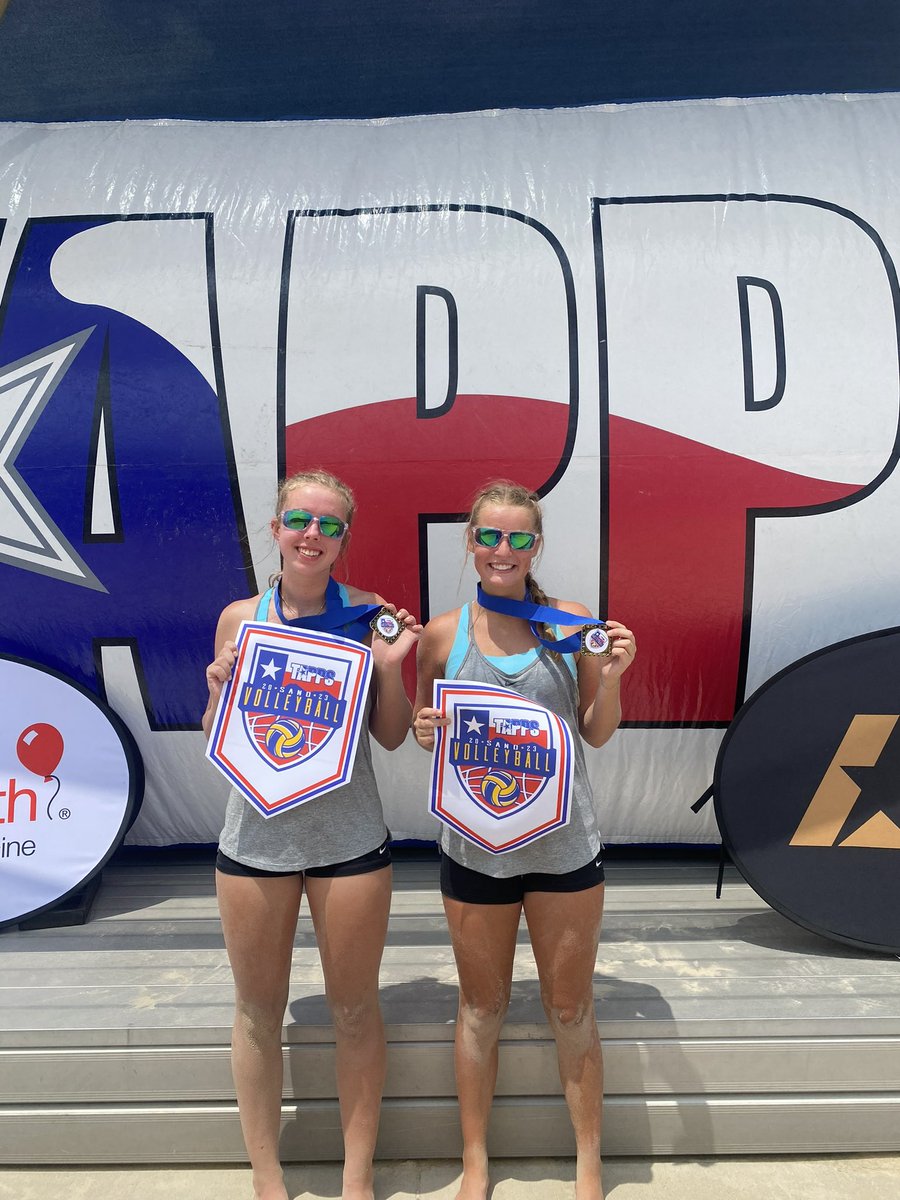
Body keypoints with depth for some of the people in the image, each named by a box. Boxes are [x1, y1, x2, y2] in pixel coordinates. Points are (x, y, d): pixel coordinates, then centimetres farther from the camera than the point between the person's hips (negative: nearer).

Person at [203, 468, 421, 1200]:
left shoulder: (369, 612, -3)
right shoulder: (240, 617, 0)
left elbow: (392, 735, 0)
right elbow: (217, 740, 6)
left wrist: (392, 664, -15)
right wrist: (221, 686, -13)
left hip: (349, 839, -1)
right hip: (256, 833, 2)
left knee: (355, 1010, 13)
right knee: (259, 1010, 15)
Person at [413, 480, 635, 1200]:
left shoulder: (572, 624, -3)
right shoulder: (443, 635, -3)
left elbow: (598, 734, 2)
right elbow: (422, 728, 8)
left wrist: (612, 675, -15)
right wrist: (425, 731, -14)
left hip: (563, 842, 0)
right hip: (474, 843, 0)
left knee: (572, 1010, 15)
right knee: (482, 1008, 17)